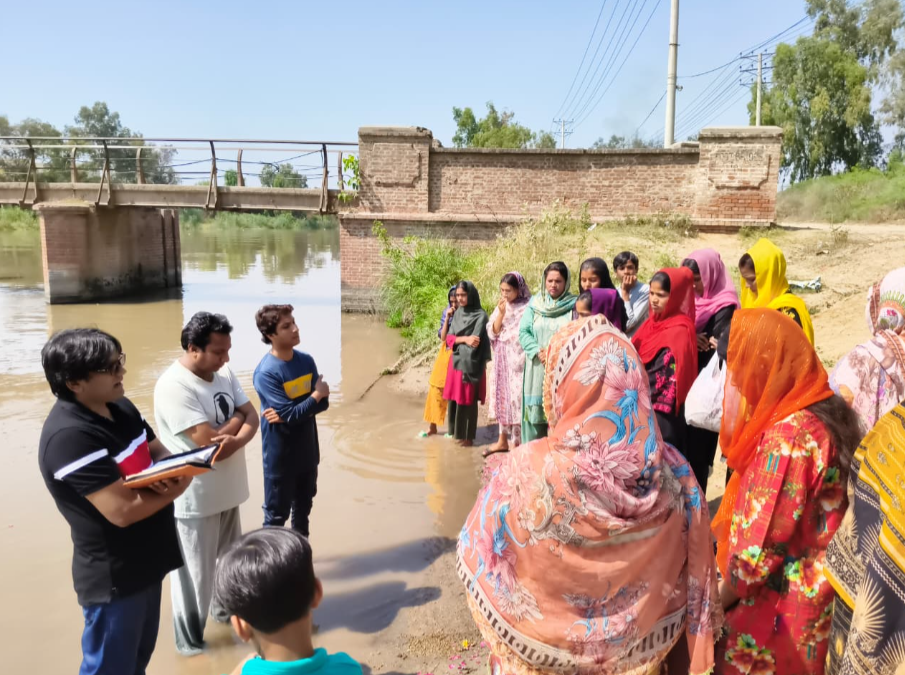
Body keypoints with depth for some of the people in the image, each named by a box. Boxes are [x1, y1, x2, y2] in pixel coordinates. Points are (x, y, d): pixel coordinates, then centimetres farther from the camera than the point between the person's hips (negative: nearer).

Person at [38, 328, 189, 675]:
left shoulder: (120, 407, 0)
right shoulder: (69, 436, -28)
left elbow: (158, 451, 9)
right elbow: (123, 510, -30)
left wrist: (168, 474, -15)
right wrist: (177, 487, -16)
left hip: (147, 562, 8)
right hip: (113, 578, -8)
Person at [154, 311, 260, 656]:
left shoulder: (224, 374, 2)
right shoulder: (173, 386, -23)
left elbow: (253, 418, 0)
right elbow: (209, 440, -27)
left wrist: (238, 439, -22)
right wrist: (236, 417, -10)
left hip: (228, 490, 8)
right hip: (195, 498, -7)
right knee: (195, 574, 9)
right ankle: (191, 642, 29)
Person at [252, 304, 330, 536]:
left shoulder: (306, 361, -1)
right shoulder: (265, 373, -22)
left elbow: (323, 403, -5)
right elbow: (292, 415, -26)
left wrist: (287, 413, -19)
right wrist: (316, 394, -11)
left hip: (307, 450, 6)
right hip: (280, 456, -6)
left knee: (303, 507, 22)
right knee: (277, 514, 8)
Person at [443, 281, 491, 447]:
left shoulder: (480, 315, -9)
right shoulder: (457, 313, 11)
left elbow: (476, 341, -16)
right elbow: (449, 338, 4)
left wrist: (457, 339, -5)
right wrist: (464, 339, -13)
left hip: (470, 363, -6)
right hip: (455, 361, 6)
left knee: (467, 400, 0)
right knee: (454, 399, 10)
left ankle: (467, 436, 10)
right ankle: (456, 432, 22)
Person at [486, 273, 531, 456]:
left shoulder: (527, 308, -9)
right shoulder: (500, 307, 10)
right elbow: (492, 332, 3)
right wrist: (501, 313, -9)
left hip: (518, 360, -6)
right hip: (501, 360, 6)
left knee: (517, 399, -5)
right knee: (502, 397, 11)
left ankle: (518, 443, 5)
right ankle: (502, 440, 21)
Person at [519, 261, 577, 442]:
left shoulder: (574, 305, 2)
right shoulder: (534, 303, 8)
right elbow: (523, 332, 3)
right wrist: (538, 351, -12)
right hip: (538, 369, 2)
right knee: (535, 411, 3)